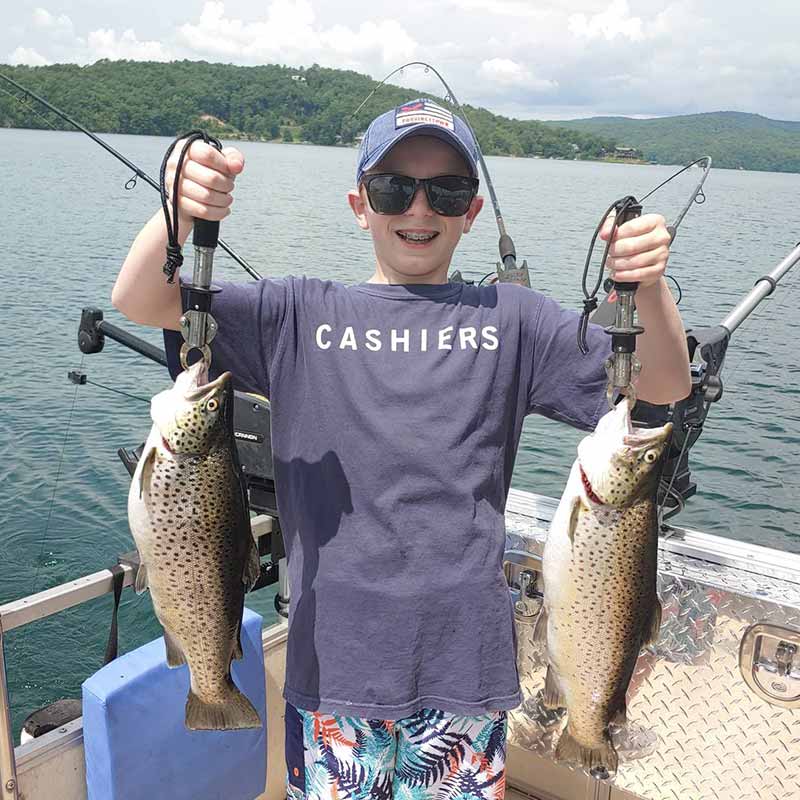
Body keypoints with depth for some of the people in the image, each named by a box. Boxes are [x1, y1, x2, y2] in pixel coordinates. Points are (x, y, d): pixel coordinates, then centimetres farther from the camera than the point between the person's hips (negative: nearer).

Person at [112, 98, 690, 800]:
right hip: (333, 658, 0)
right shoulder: (300, 316, 3)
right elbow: (138, 302, -3)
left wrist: (649, 284, -22)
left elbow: (664, 387, -2)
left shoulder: (509, 318, 3)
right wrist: (180, 212, -23)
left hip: (466, 661, 0)